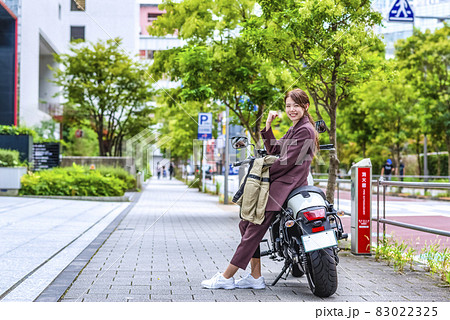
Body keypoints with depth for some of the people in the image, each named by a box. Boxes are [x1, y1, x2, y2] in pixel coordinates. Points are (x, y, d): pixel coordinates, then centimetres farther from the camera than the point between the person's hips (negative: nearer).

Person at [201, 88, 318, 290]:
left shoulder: (305, 130, -11)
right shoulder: (294, 128, 20)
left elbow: (288, 161, -16)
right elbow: (274, 150, 17)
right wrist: (268, 125, 7)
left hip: (287, 185, -10)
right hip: (279, 182, 10)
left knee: (255, 229, -11)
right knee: (246, 223, 6)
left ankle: (226, 278, -6)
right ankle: (255, 277, 7)